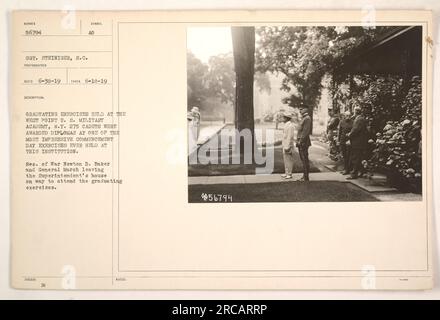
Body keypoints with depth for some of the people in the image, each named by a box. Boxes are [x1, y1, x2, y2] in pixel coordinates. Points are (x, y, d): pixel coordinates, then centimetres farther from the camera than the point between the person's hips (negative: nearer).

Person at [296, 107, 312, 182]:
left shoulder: (307, 118, -13)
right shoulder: (303, 118, 18)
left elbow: (306, 131, -19)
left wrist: (300, 141, -19)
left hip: (303, 142, -10)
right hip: (300, 143, 10)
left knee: (305, 160, -6)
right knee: (303, 160, 12)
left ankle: (306, 177, -2)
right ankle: (304, 176, 16)